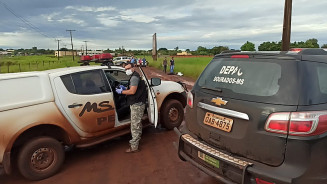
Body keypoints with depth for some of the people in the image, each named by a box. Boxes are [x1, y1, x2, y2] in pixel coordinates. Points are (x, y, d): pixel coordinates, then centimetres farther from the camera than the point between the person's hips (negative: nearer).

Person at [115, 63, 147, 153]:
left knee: (135, 125, -7)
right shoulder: (134, 76, 18)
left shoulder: (134, 77, -16)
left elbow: (132, 91, -23)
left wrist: (121, 91, -11)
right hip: (138, 104, 11)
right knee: (137, 124, 20)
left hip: (137, 105, -11)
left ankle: (134, 147, -1)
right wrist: (125, 88, 9)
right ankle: (137, 140, 34)